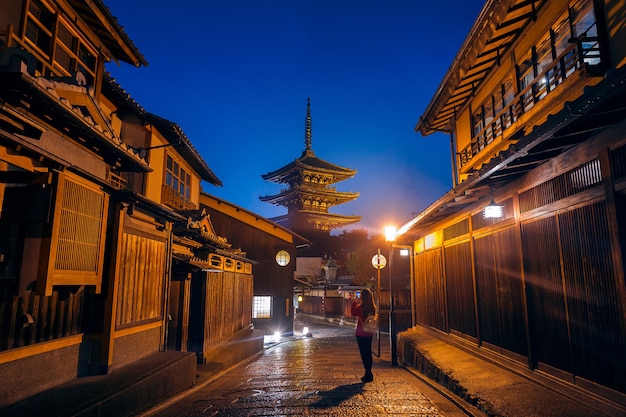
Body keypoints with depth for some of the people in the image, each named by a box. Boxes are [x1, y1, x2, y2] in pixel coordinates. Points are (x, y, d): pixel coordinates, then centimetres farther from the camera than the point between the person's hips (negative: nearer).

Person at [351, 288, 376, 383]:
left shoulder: (361, 307, -19)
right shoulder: (373, 308, 1)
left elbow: (353, 313, -6)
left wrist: (355, 303, -1)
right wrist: (359, 304, 17)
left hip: (361, 333, -7)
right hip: (369, 333, 7)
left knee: (364, 353, 2)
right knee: (368, 353, 15)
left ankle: (368, 374, 6)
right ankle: (369, 374, 24)